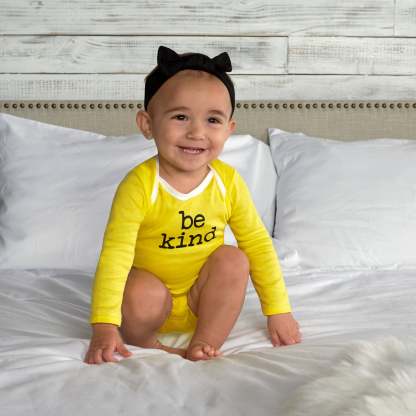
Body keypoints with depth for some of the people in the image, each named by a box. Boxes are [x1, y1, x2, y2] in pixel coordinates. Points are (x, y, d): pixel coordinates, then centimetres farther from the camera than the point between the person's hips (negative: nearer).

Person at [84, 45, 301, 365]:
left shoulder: (228, 182, -11)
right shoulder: (139, 185, -23)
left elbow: (258, 243, -3)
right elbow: (116, 254, -28)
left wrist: (279, 311, -5)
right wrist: (105, 326, -36)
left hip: (202, 300, 4)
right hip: (154, 296, -4)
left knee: (233, 259, -20)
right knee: (138, 297, -33)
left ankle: (204, 344, -14)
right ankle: (151, 347, -5)